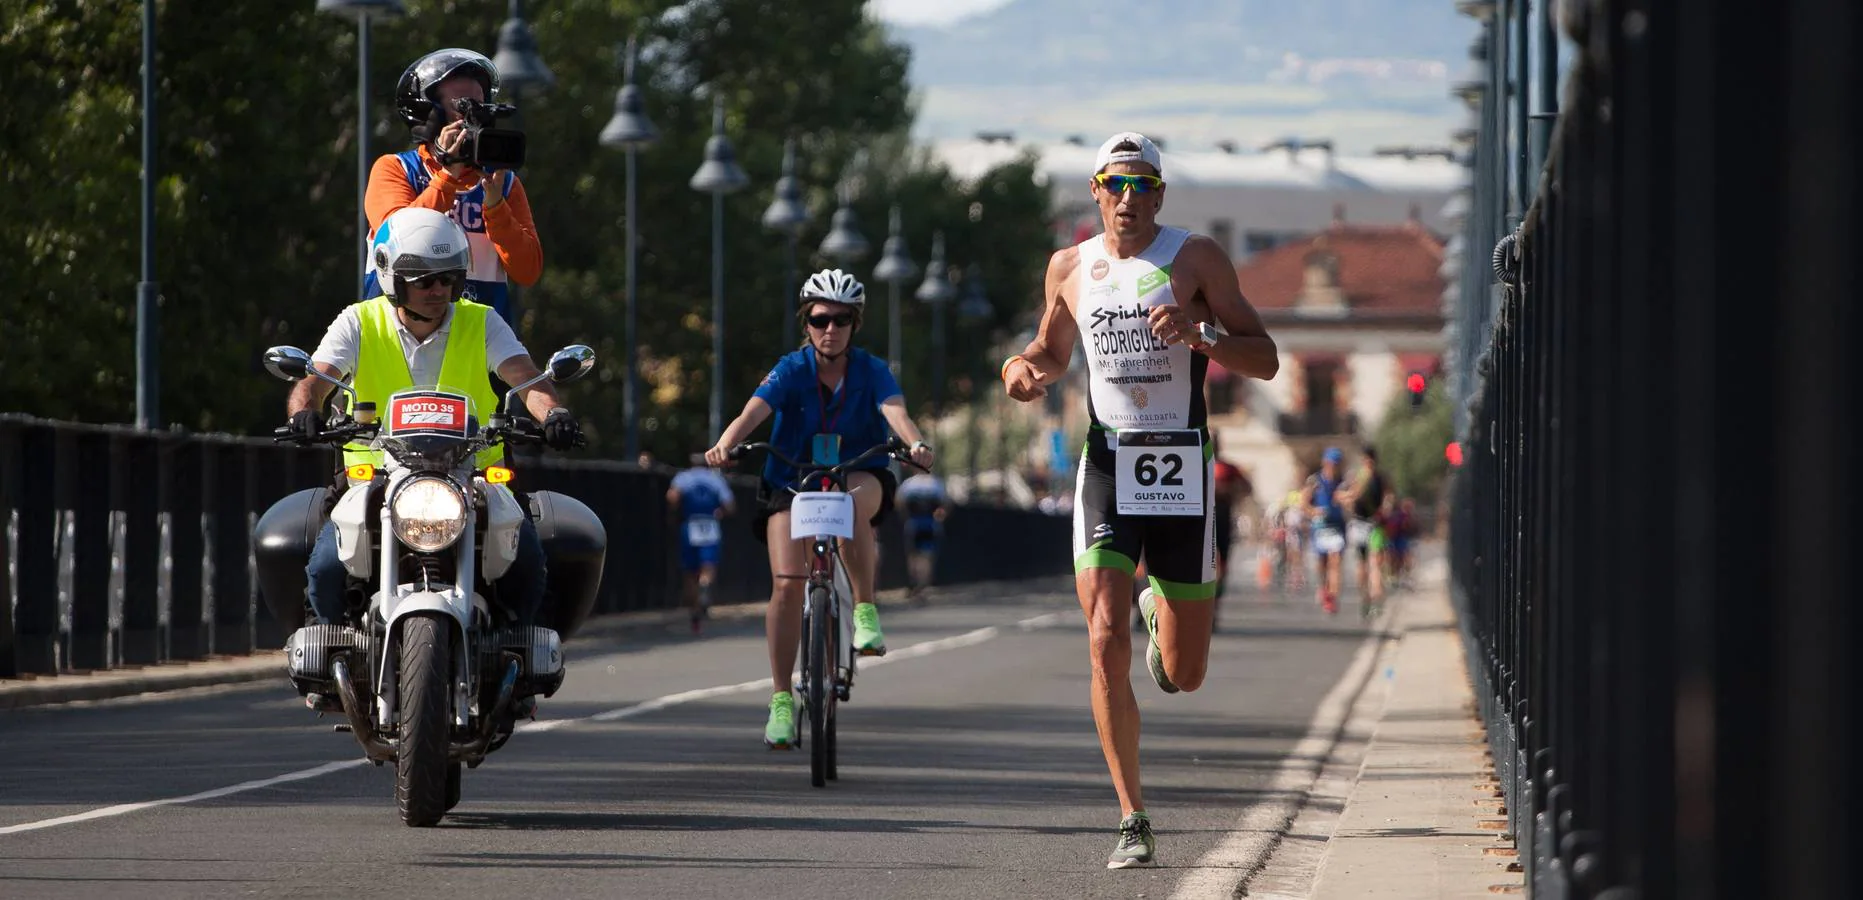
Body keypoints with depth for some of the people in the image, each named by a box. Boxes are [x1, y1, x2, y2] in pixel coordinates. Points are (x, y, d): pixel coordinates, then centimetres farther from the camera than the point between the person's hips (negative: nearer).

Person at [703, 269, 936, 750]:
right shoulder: (791, 370, -11)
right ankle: (781, 700, -10)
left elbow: (895, 411, -28)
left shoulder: (871, 371, -10)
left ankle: (866, 611, -24)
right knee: (787, 583, -17)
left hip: (859, 475, -1)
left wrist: (916, 444, -50)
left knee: (852, 503, -39)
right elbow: (752, 413, -27)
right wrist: (725, 445, -48)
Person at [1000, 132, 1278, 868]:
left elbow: (1265, 360, -3)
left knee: (1184, 676, 6)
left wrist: (1199, 335, -21)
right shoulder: (1070, 268, 7)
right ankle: (1133, 822, -8)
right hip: (1107, 469, 1)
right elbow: (1053, 351, 24)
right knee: (1107, 648, -16)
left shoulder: (1196, 258, -2)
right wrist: (1026, 371, 0)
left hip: (1183, 473, -1)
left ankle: (1160, 607, 44)